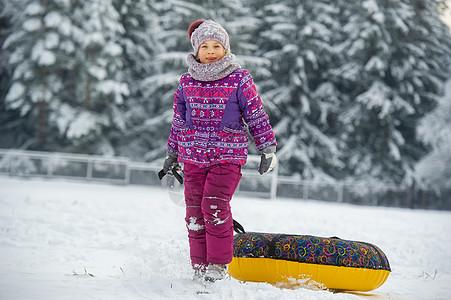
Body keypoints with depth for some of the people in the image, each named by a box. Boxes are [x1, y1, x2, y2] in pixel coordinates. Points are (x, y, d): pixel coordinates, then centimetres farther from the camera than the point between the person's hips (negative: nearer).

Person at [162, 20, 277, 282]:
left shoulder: (239, 79, 0)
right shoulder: (187, 82, 9)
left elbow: (257, 116, 4)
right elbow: (179, 120, 19)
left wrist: (268, 148, 2)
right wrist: (172, 154, 22)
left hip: (228, 155, -4)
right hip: (193, 156, 4)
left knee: (214, 206, -17)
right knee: (195, 211, 2)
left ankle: (219, 265, -5)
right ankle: (200, 265, 14)